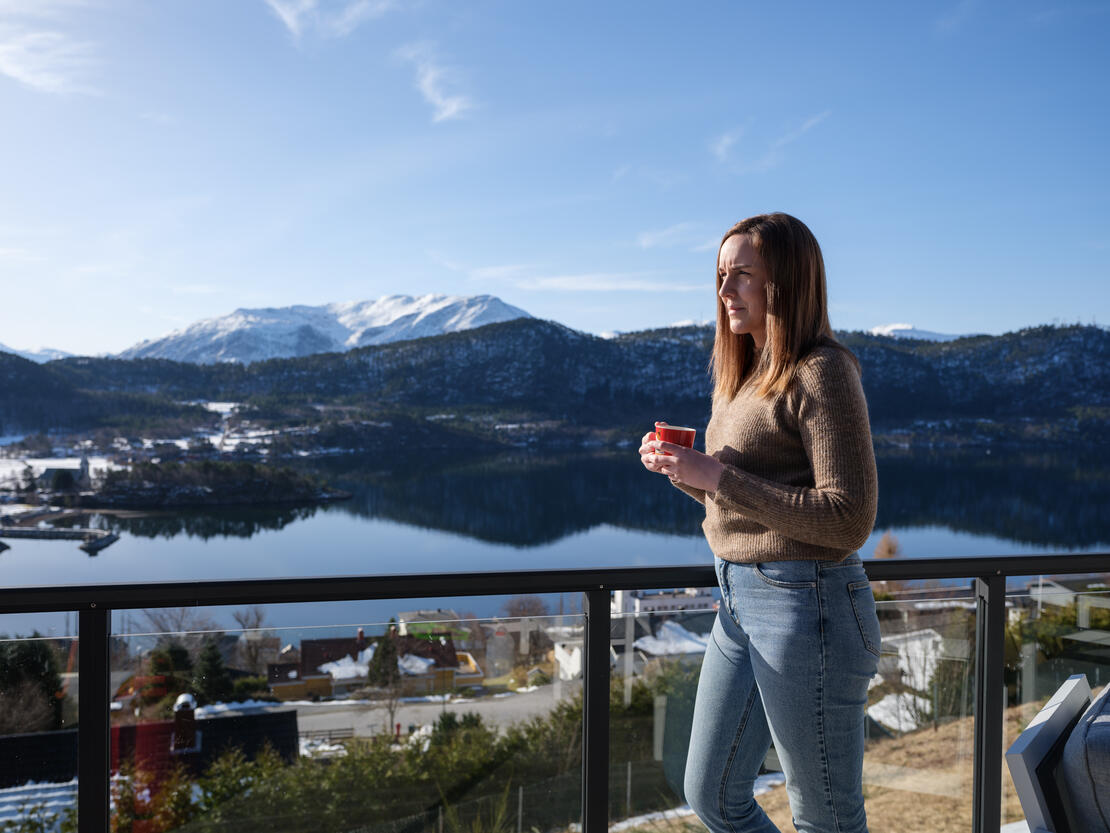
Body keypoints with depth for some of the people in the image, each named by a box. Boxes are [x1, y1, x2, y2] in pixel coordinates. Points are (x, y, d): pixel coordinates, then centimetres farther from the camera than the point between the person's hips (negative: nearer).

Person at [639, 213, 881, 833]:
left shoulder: (821, 372, -14)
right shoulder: (749, 374, 13)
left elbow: (849, 519, -21)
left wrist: (719, 477, -20)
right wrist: (684, 471, 0)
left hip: (807, 608, -9)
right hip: (741, 602, 9)